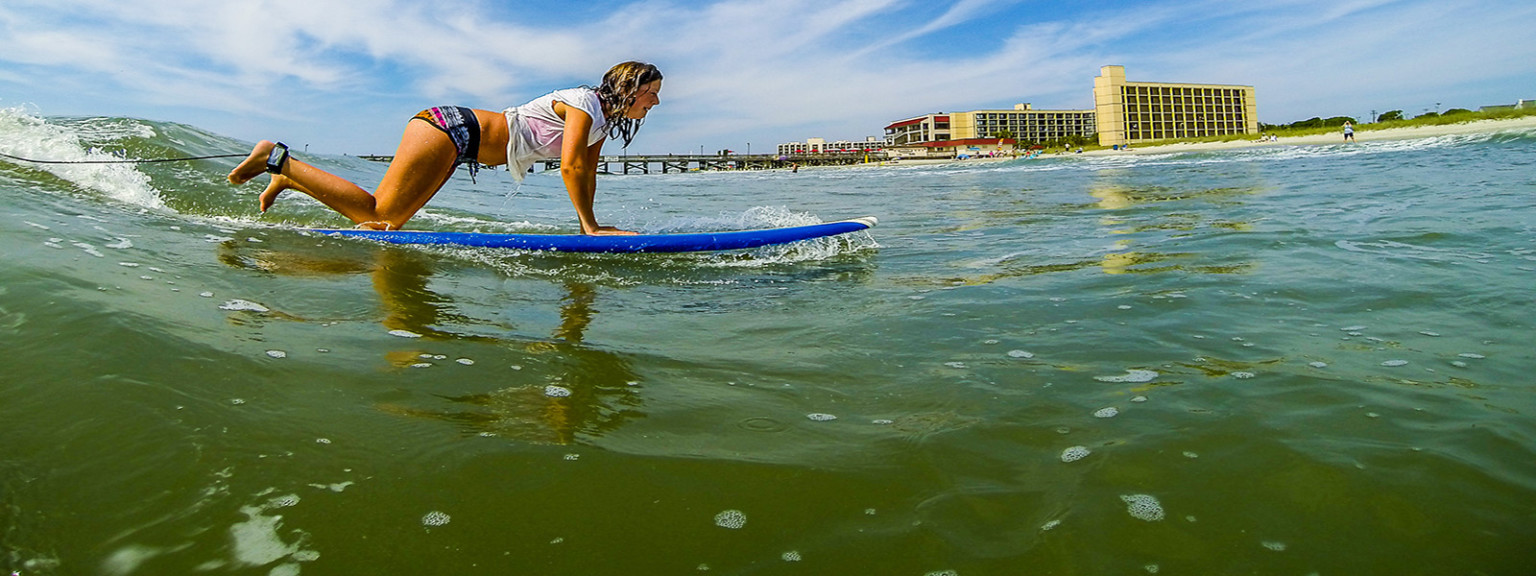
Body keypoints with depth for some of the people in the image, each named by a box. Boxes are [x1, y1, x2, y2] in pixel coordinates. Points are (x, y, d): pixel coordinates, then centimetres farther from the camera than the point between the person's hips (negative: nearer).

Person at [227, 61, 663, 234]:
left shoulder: (604, 122, 12)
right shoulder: (585, 103, -15)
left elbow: (587, 173, 14)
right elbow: (570, 166, -23)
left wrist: (586, 224, 6)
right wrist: (590, 226, -20)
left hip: (458, 143, 9)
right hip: (450, 129, -9)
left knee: (384, 221, 6)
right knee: (376, 215, -13)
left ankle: (290, 177, 17)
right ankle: (278, 159, -3)